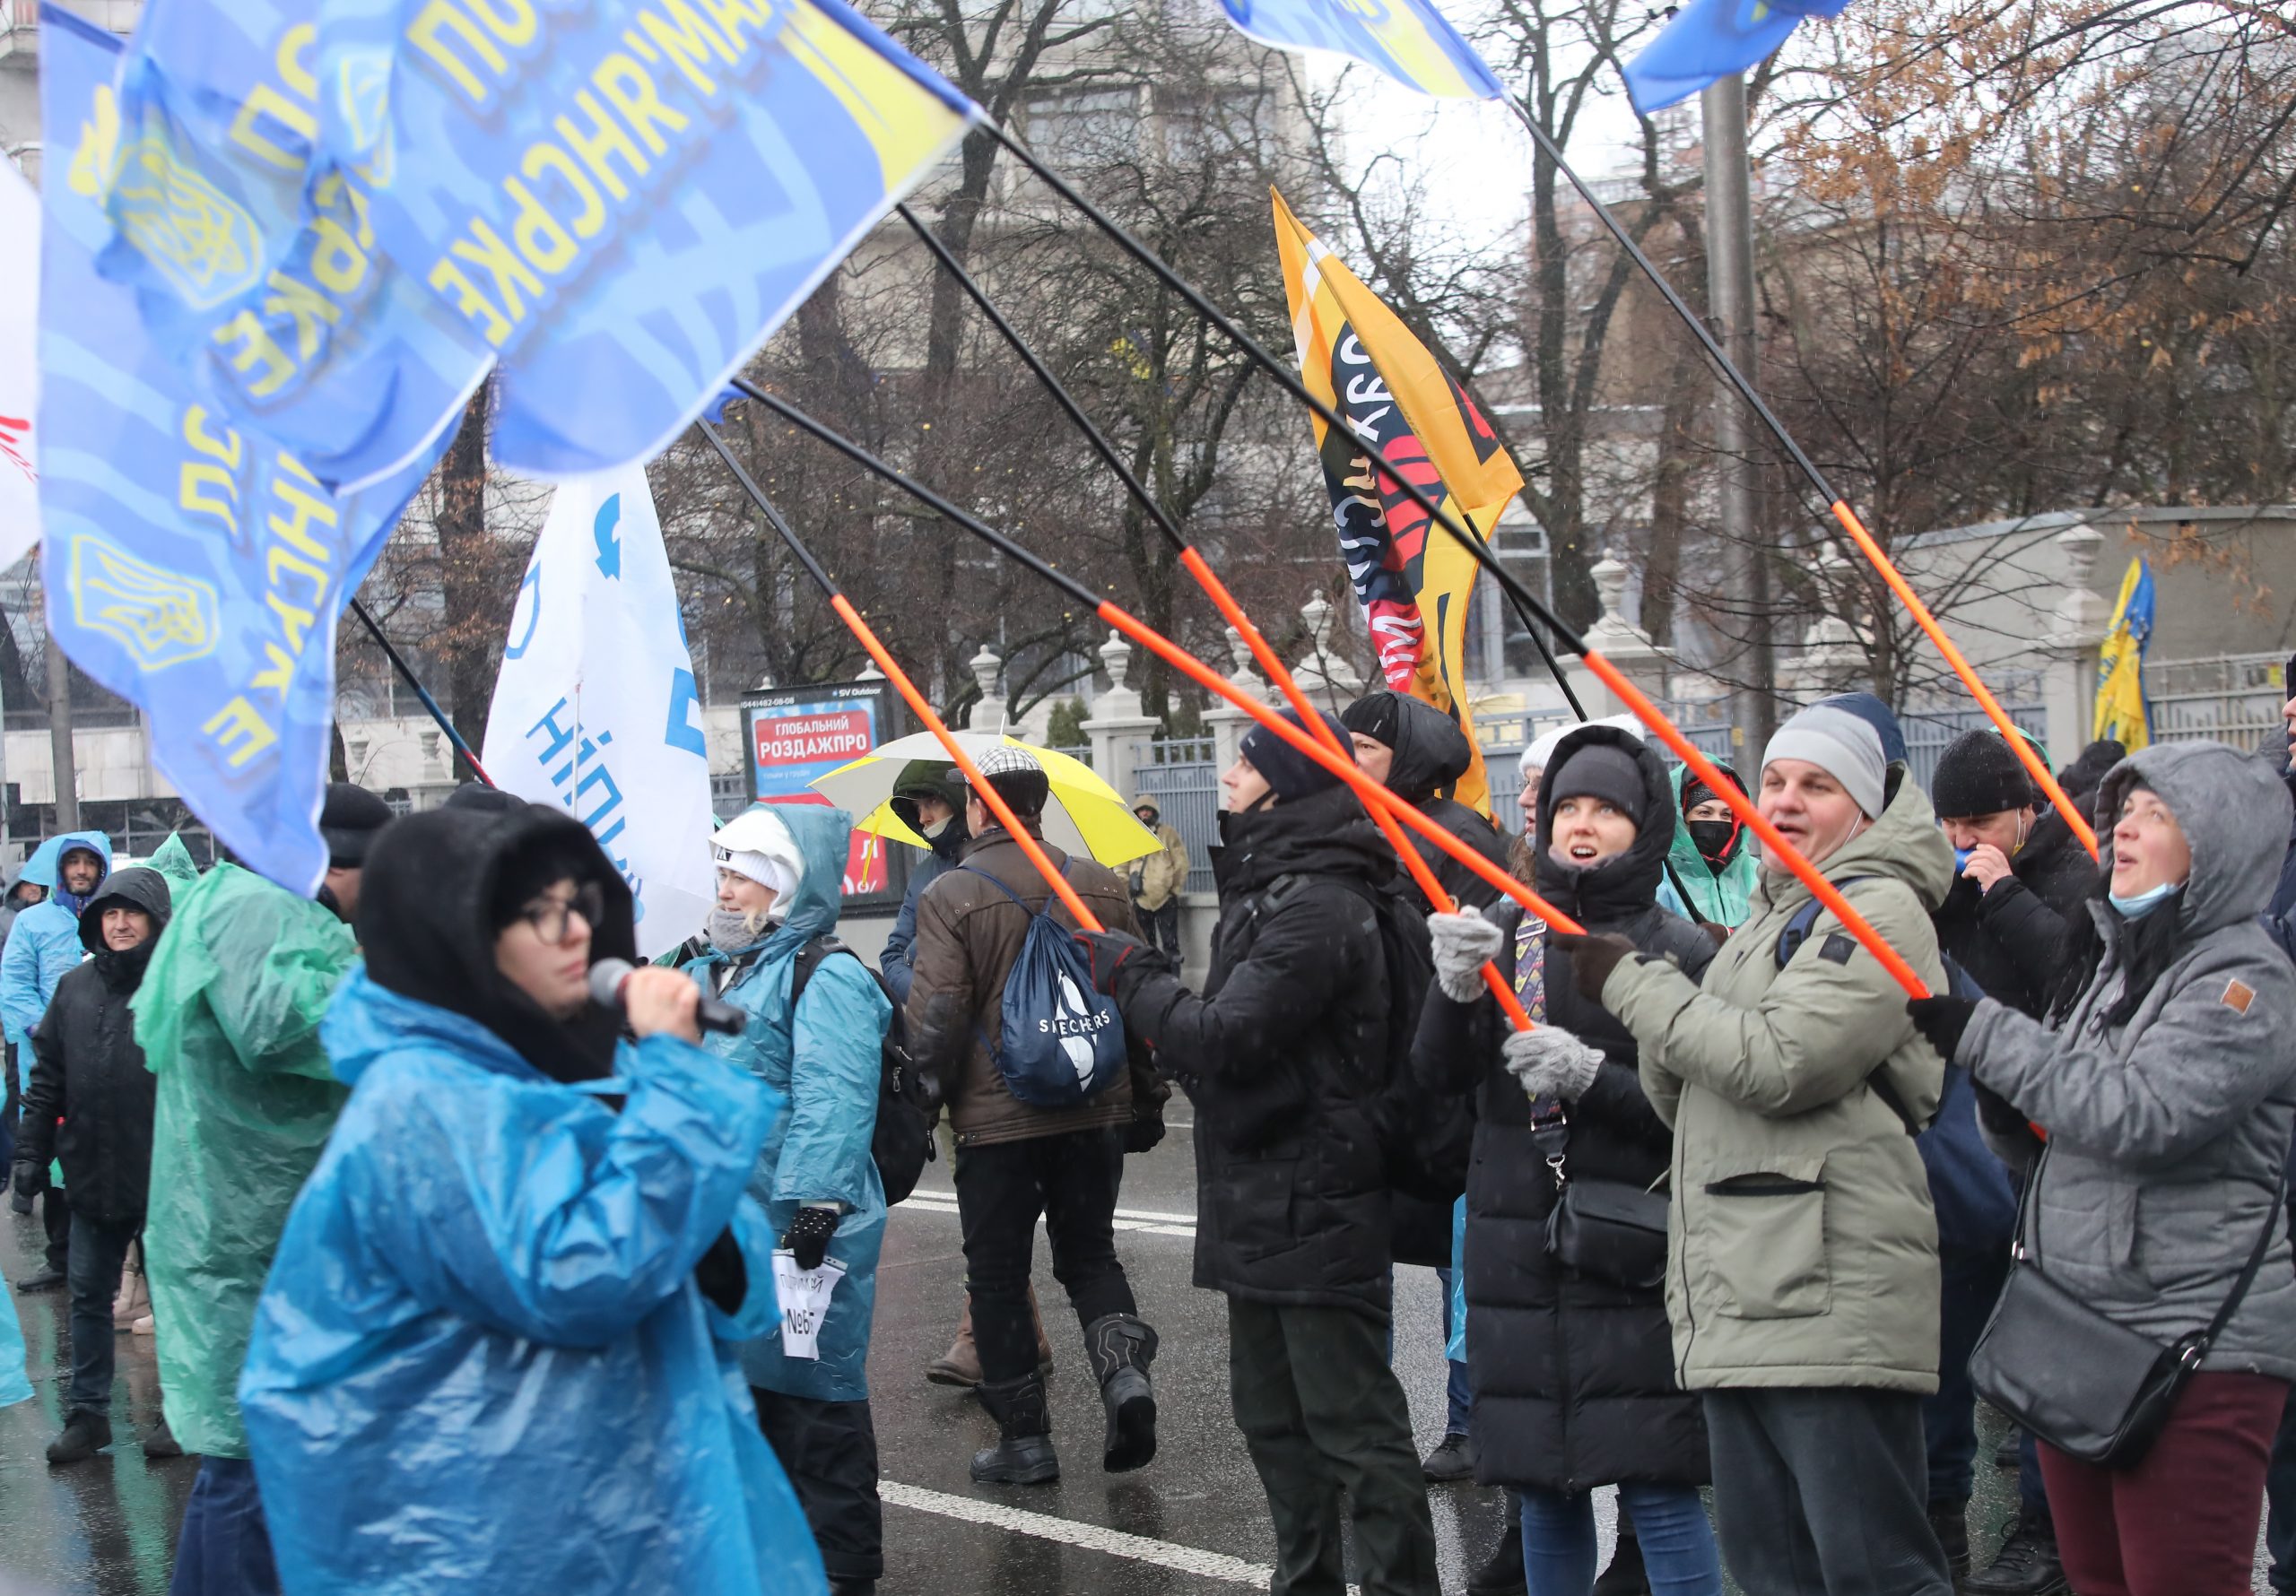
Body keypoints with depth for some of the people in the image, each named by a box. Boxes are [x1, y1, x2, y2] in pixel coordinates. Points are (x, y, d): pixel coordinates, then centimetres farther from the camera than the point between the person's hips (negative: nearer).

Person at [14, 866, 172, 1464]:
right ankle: (88, 1414, 21)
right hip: (92, 1174, 4)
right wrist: (32, 1151, 8)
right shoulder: (75, 987, 5)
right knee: (89, 1296, 11)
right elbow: (47, 1076, 11)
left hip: (163, 1177, -4)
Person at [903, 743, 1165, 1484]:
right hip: (1094, 1111, 4)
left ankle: (1024, 1436, 12)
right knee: (1090, 1252, 18)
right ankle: (1124, 1367, -7)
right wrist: (1147, 1099, 16)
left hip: (995, 1119, -4)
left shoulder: (949, 897, -10)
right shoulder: (1103, 887, 3)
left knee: (998, 1276, 8)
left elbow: (933, 1019, -14)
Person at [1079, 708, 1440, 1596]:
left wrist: (1130, 977, -8)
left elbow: (1224, 1036, -22)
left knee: (1352, 1423, -4)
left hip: (1312, 1211, -11)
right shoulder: (1269, 889, 14)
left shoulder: (1319, 906, -19)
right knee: (1271, 1415, 19)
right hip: (1261, 1206, 11)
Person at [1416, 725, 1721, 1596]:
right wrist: (1456, 989, -20)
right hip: (1515, 1254, 4)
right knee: (1543, 1489, 12)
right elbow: (1436, 1071, -1)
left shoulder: (1681, 951, -3)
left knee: (1654, 1485, -5)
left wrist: (1593, 1080, -20)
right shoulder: (1506, 935, 8)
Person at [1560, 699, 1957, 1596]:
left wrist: (1629, 983, -8)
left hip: (1831, 1306, -9)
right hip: (1737, 1310, 9)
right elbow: (1686, 1104, 21)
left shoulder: (1882, 909, -5)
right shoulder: (1764, 921, 24)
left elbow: (1778, 1062, -18)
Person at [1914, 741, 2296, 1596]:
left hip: (2197, 1340, -8)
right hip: (2076, 1332, 8)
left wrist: (1982, 1034, -19)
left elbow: (2141, 1113, -24)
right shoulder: (2104, 957, 15)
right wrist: (2009, 1114, -3)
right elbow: (2044, 1135, 21)